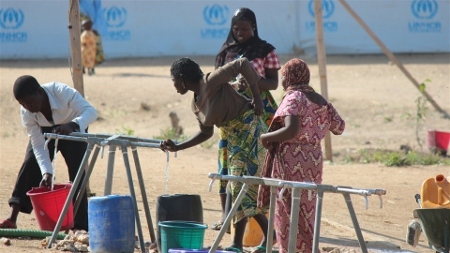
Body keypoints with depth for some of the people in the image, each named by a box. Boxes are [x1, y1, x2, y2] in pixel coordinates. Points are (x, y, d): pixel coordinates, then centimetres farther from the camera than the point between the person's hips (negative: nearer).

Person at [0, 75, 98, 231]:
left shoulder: (63, 92, -39)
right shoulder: (26, 112, -28)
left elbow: (90, 111, -46)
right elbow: (38, 145, -24)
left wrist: (72, 125, -65)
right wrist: (46, 173, -36)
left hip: (73, 130, -2)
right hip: (45, 131, 3)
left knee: (76, 171, -15)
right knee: (29, 166, -11)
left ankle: (80, 225, -14)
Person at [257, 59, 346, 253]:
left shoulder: (293, 99, -11)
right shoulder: (320, 100, 11)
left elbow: (292, 130, -25)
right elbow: (339, 127, 17)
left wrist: (266, 137, -12)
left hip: (292, 164, -8)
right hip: (314, 162, 8)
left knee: (290, 214, -3)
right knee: (306, 212, 13)